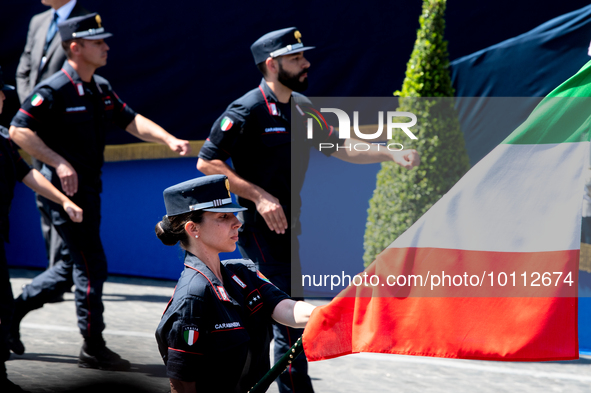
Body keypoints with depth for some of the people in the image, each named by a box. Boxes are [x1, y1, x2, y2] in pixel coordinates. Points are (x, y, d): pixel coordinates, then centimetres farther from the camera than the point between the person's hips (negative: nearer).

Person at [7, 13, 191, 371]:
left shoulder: (101, 88, 11)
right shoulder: (54, 90, -15)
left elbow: (131, 121, 11)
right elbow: (19, 130, -18)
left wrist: (169, 140, -6)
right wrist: (59, 163, -25)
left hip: (89, 189, 9)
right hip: (64, 189, -9)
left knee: (76, 266, 16)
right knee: (92, 265, -7)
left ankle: (14, 311, 27)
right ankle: (93, 349, 0)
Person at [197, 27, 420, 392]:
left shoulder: (301, 107, 9)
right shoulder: (247, 110, -15)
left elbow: (338, 147, 17)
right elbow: (207, 162, -15)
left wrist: (388, 154, 3)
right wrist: (258, 196, -22)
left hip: (288, 224, 9)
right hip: (261, 225, -9)